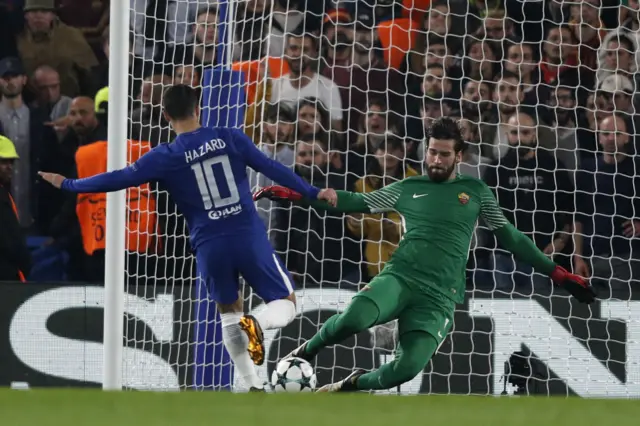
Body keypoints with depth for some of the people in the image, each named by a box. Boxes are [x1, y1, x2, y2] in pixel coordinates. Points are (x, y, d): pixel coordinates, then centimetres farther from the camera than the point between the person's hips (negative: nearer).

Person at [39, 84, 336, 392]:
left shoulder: (165, 157, -1)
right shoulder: (229, 138, 2)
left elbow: (118, 179, 4)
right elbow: (272, 168, 5)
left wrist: (68, 185, 16)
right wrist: (313, 193, 14)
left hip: (210, 247, 0)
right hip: (249, 238, 0)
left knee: (229, 312, 21)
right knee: (286, 304, 10)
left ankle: (254, 387, 12)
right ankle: (256, 324, -26)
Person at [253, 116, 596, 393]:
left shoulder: (475, 192, 14)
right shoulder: (407, 189, 15)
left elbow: (510, 237, 17)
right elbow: (355, 202, 15)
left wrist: (557, 274, 12)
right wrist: (293, 195, 9)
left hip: (438, 298, 0)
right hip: (399, 278, 0)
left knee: (408, 368, -24)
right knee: (355, 318, -34)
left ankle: (351, 385, 8)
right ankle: (306, 352, -3)